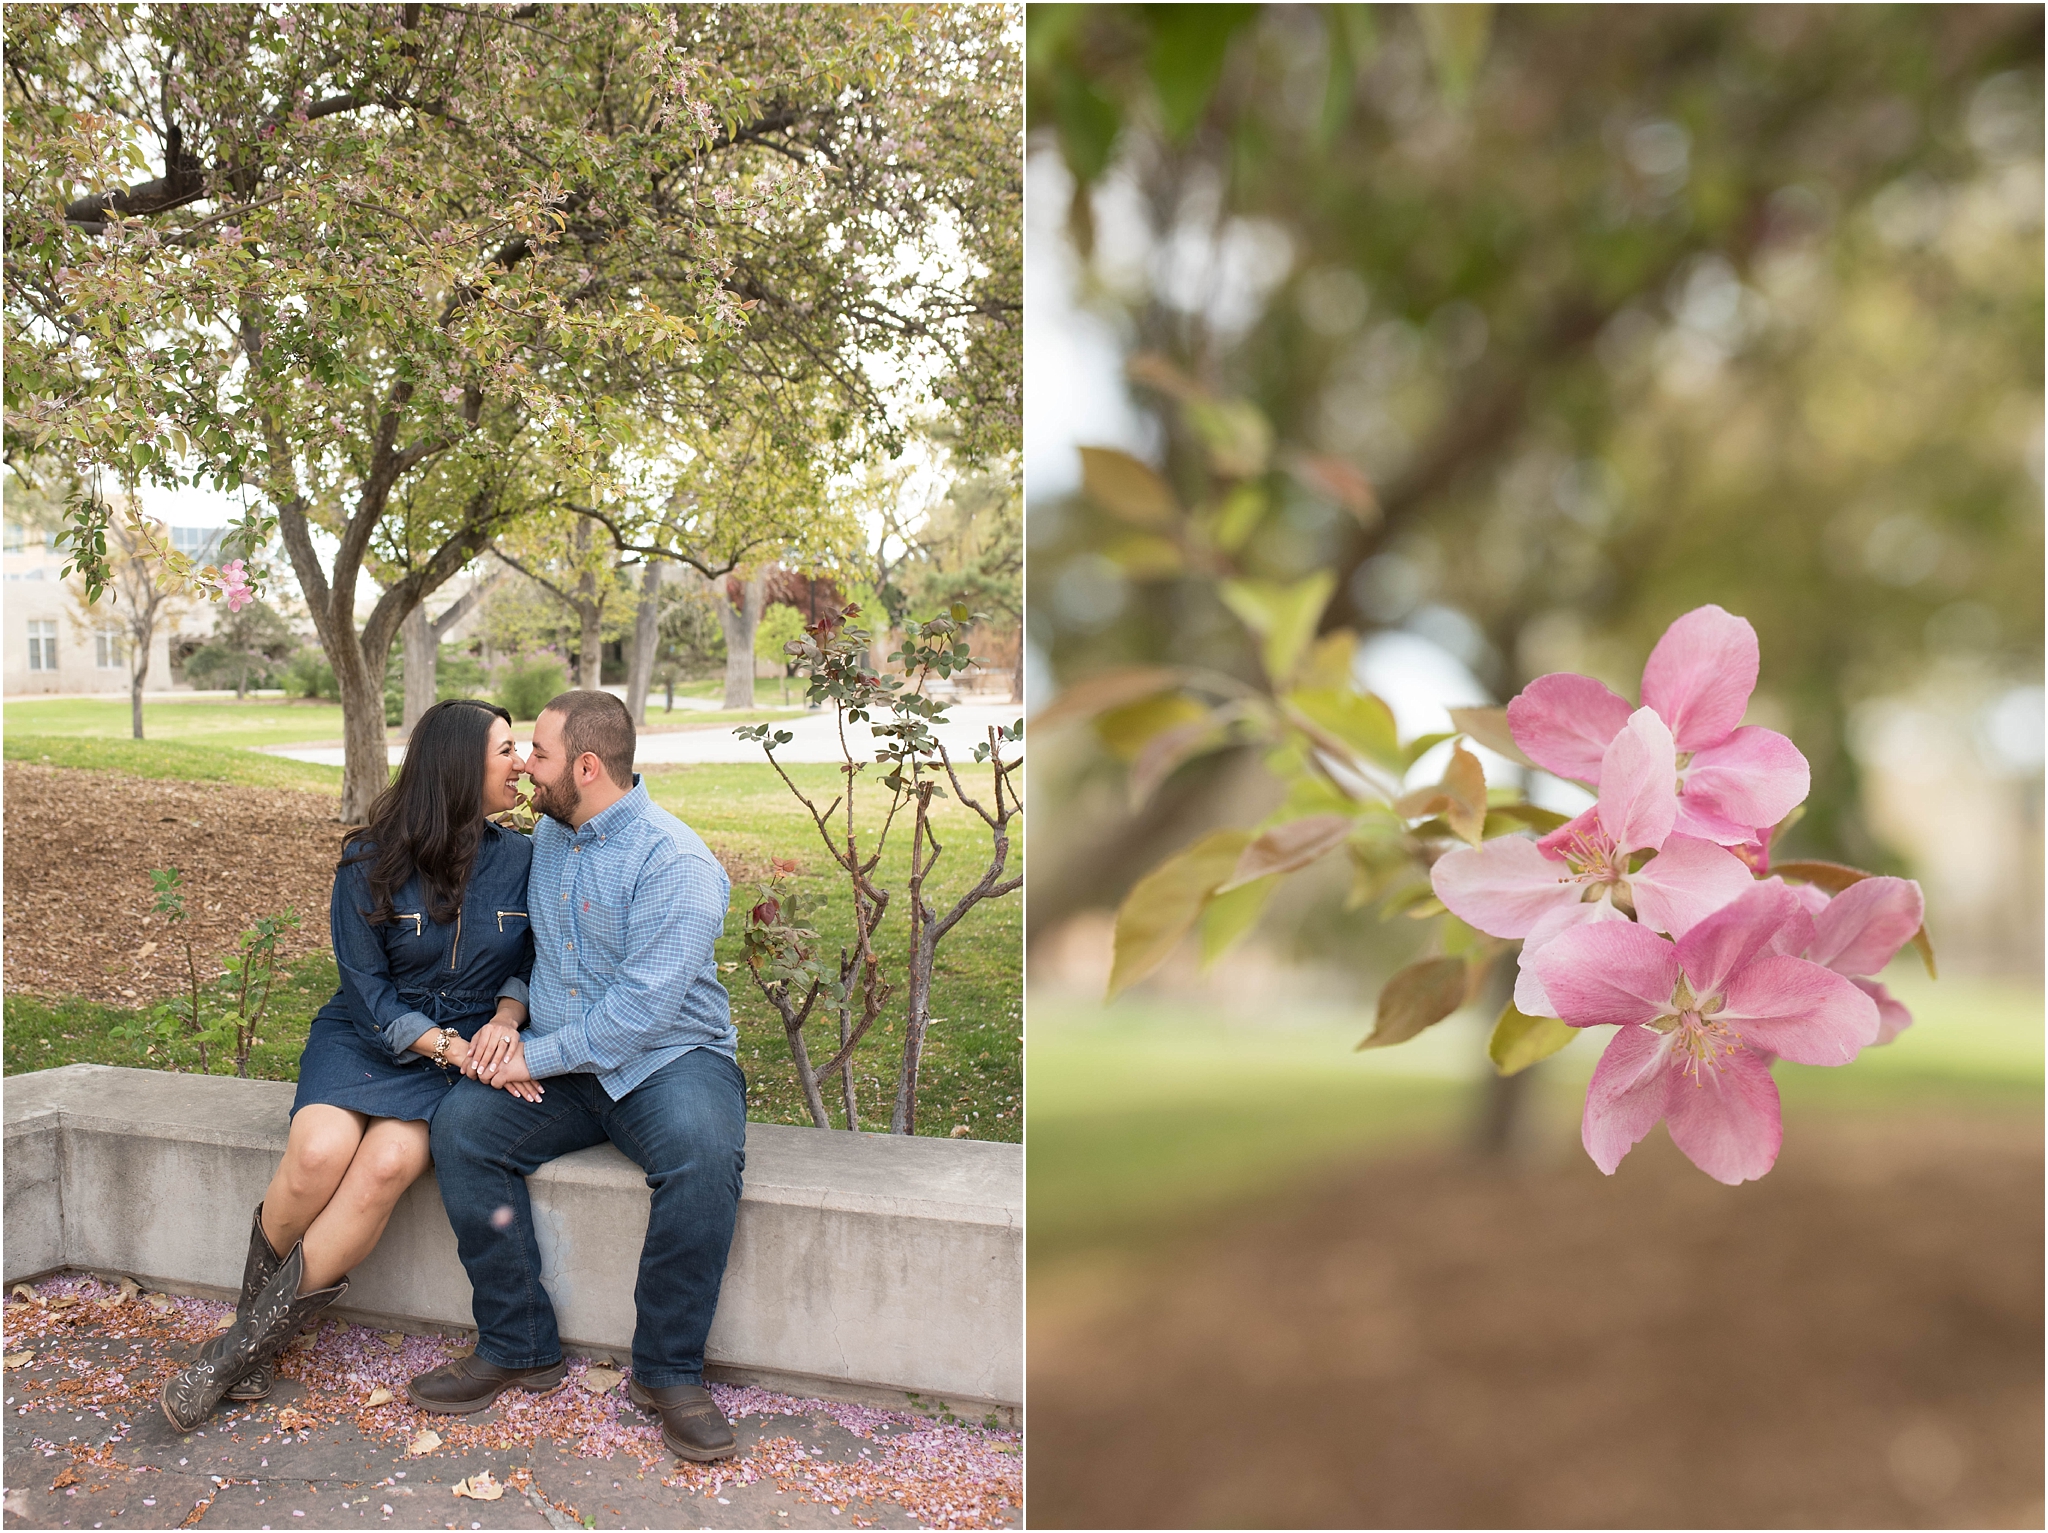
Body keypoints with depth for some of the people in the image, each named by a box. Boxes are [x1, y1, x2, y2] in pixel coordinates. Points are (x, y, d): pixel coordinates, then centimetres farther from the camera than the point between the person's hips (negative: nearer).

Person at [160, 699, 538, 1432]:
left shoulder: (520, 860, 0)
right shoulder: (372, 863, -6)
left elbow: (532, 960, 11)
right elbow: (369, 993, -7)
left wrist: (504, 1020, -10)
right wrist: (458, 1051, -18)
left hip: (470, 1048, 0)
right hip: (367, 1039, 0)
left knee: (389, 1160, -29)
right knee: (320, 1151, -31)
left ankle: (244, 1348, -16)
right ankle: (250, 1308, -4)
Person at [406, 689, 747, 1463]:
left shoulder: (675, 862, -16)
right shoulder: (545, 837, 10)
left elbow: (644, 1006, -22)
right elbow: (523, 951, 21)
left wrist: (538, 1056, -18)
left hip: (668, 1058, -6)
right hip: (560, 1065, 6)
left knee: (703, 1157, -35)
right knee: (462, 1126, -19)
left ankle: (669, 1371, -16)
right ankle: (517, 1347, -7)